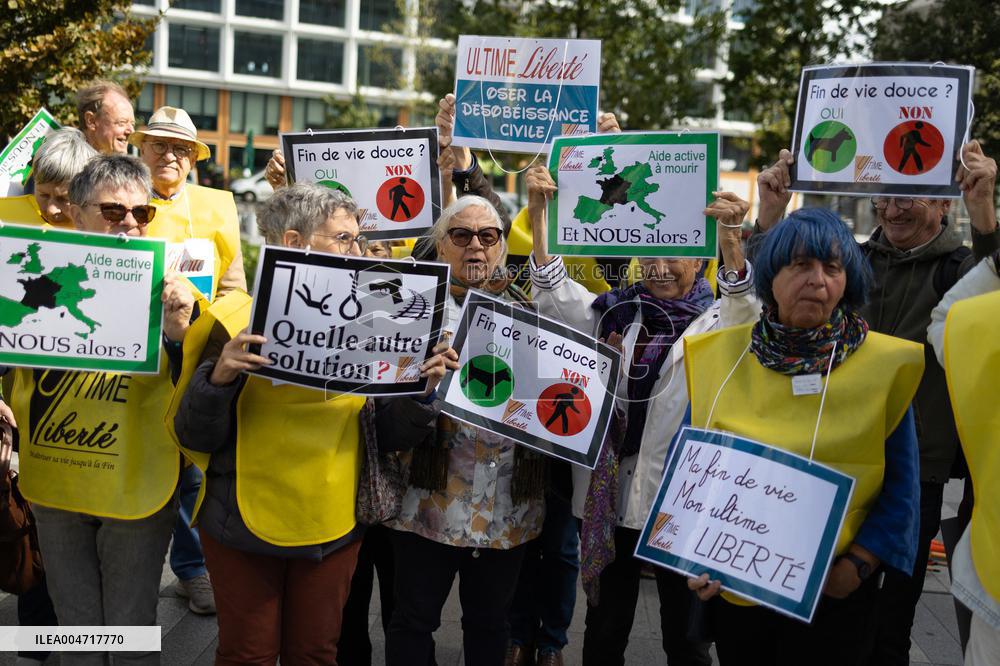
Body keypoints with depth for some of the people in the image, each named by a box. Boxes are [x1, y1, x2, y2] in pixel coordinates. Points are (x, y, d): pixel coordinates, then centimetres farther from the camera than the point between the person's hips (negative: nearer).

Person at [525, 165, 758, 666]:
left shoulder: (716, 321, -2)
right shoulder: (613, 311, 7)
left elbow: (745, 308, -23)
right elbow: (553, 291, -1)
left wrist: (729, 239, -41)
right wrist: (537, 211, -15)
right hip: (611, 489, 3)